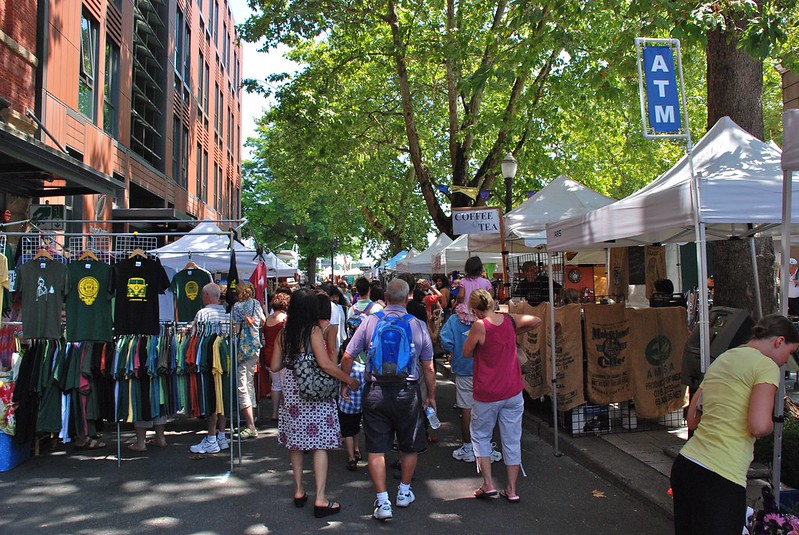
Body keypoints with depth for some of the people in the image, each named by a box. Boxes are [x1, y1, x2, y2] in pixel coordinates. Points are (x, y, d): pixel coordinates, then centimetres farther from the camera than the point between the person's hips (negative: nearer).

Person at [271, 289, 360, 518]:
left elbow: (275, 366, 7)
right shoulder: (314, 331, -12)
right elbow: (325, 364, -19)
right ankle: (320, 499, -2)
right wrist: (349, 380, -10)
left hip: (291, 391, 6)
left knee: (296, 442, 17)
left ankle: (299, 491, 27)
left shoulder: (284, 333, 3)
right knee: (319, 444, -1)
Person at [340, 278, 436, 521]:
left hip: (375, 392, 0)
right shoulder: (418, 325, -5)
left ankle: (383, 502, 8)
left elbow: (347, 357, -4)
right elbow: (428, 367, -1)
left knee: (376, 448, 8)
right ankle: (404, 492, 34)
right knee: (409, 446, 20)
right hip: (407, 393, 1)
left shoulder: (370, 321, -5)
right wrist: (431, 396, 13)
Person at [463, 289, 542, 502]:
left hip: (486, 394, -4)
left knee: (480, 436, 16)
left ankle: (488, 484, 11)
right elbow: (537, 321, 16)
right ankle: (511, 489, 17)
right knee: (512, 440, 11)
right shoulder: (510, 320, -1)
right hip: (513, 391, 4)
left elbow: (466, 353, -4)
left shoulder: (479, 326, -16)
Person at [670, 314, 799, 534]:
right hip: (720, 477, -8)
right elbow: (759, 426, -18)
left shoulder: (722, 359, 18)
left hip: (684, 464, 8)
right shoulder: (766, 365, -5)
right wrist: (769, 425, 3)